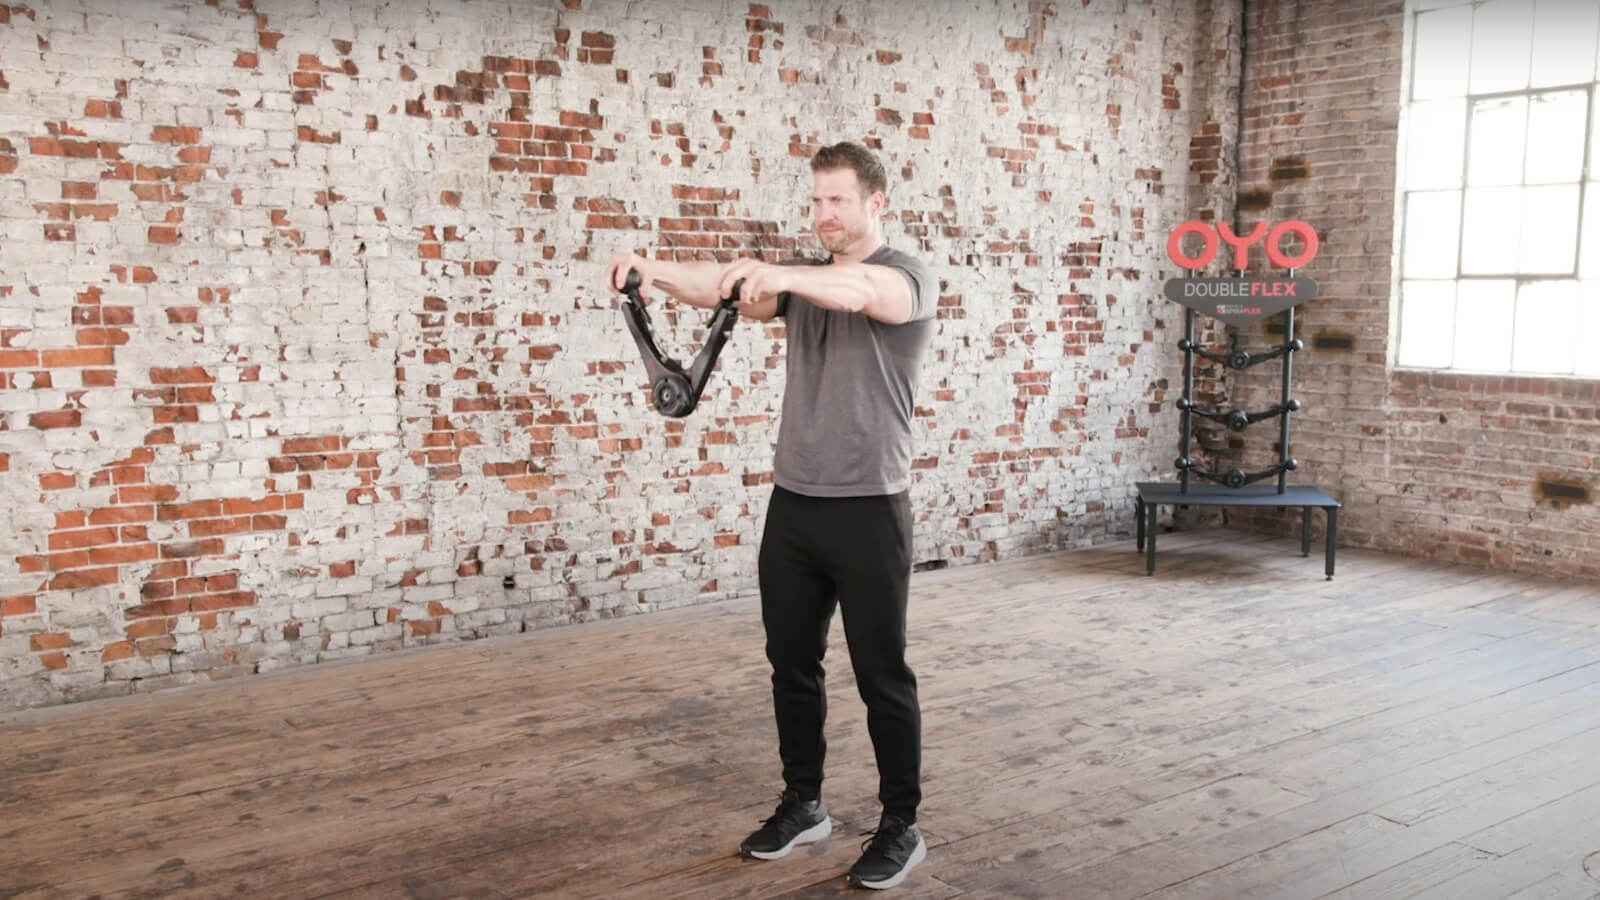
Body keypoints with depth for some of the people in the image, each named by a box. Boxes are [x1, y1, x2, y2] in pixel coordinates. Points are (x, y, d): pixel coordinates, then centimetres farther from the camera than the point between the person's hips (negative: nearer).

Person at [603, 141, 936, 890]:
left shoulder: (907, 276, -6)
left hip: (868, 509, -7)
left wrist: (782, 274, -51)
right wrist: (657, 272, -26)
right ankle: (802, 803, 29)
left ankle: (901, 826, 15)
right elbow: (722, 288, -5)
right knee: (792, 664, 14)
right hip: (793, 503, 7)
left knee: (881, 674, 2)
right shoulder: (805, 279, 13)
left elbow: (860, 291, -31)